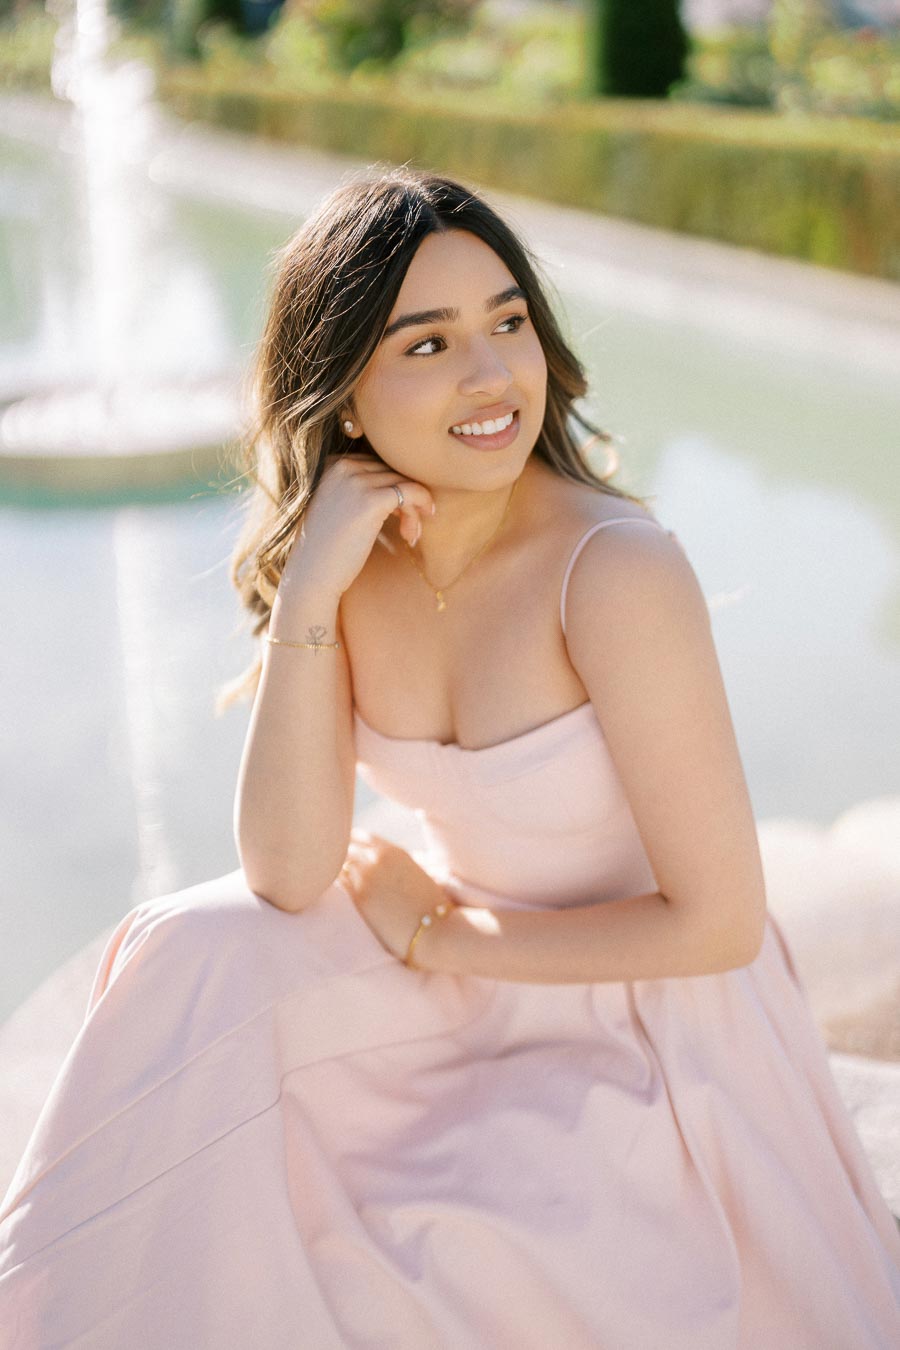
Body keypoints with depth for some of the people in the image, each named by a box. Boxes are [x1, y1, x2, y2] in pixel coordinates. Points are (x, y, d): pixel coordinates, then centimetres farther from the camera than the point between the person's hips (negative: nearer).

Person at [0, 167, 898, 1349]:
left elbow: (717, 923, -21)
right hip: (474, 983, 5)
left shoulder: (616, 567, -26)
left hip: (651, 1024, -5)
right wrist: (304, 592, -24)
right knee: (193, 961, -15)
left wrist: (444, 939, -12)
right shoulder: (350, 562, -9)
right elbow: (287, 878, -15)